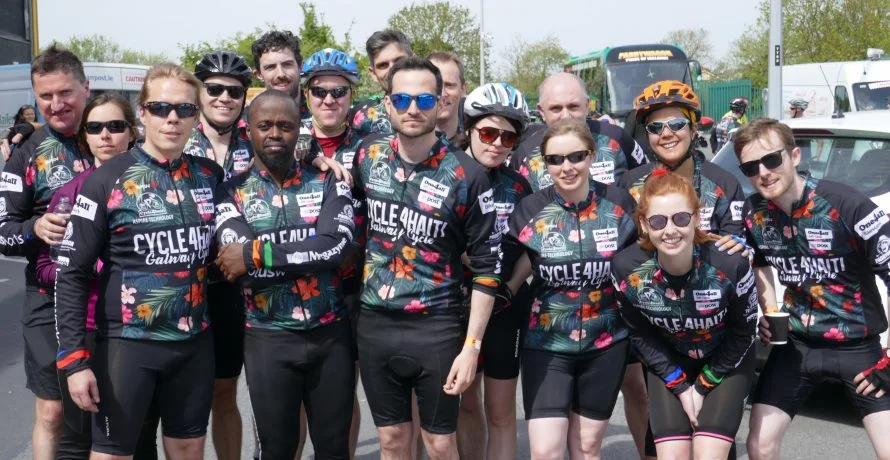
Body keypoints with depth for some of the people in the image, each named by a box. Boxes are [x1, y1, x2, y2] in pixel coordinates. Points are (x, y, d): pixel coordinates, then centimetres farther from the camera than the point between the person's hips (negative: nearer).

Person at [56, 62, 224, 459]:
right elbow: (72, 274, -9)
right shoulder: (107, 180, -8)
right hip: (127, 342, -4)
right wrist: (74, 359, -14)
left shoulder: (210, 175, 4)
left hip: (195, 342, 4)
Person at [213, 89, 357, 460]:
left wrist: (257, 253, -20)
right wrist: (311, 254, -16)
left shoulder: (328, 183, 0)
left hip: (330, 335, 1)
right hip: (268, 339, -1)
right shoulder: (233, 193, -2)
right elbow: (244, 270, -16)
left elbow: (338, 246, -18)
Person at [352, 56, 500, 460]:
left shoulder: (467, 175, -12)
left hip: (437, 327, -3)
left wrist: (472, 345, -11)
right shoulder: (368, 155, -2)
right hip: (375, 323, 3)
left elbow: (486, 267, -9)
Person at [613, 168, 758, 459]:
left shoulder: (730, 264, -29)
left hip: (726, 361, -1)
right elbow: (640, 334, -6)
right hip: (668, 364, 2)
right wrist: (680, 386, -8)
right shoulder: (626, 269, -24)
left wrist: (703, 386, -8)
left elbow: (743, 333, -12)